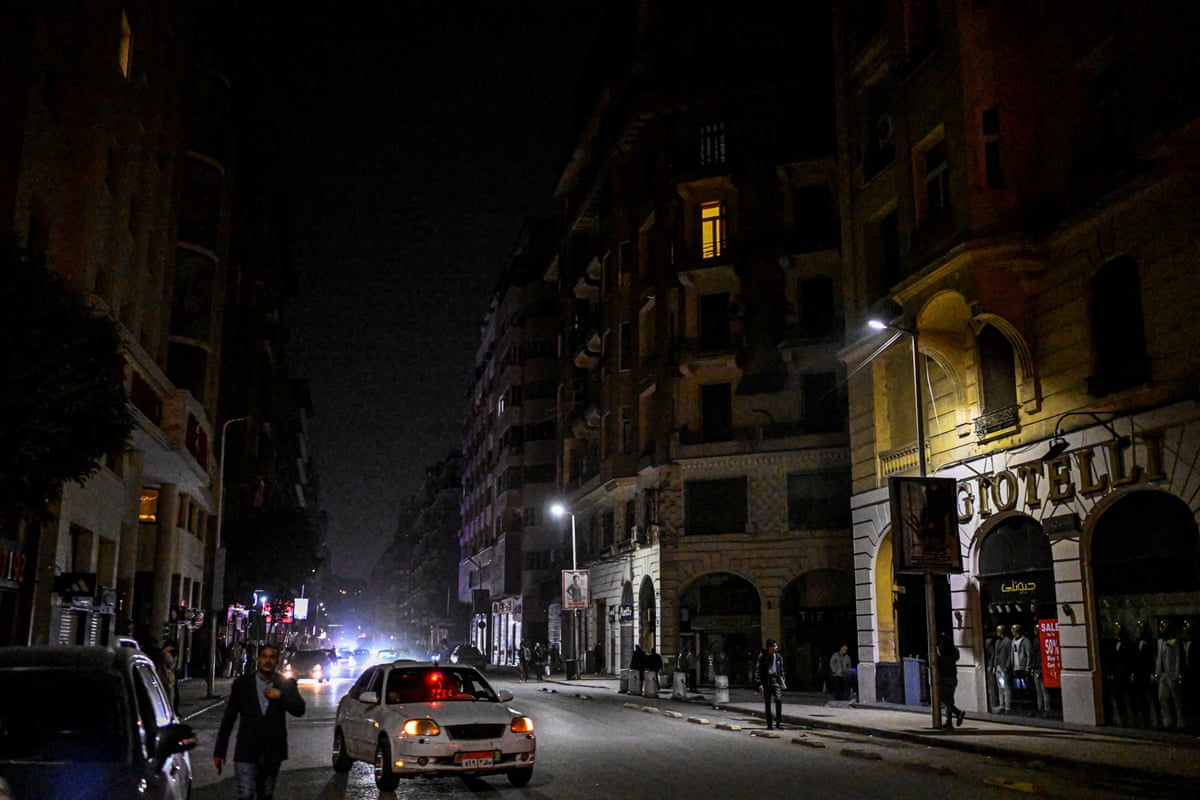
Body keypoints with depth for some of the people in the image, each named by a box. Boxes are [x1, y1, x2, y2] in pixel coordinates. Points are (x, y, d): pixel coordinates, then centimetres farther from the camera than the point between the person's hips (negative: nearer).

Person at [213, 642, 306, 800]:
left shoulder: (286, 684, 5)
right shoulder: (242, 684, 2)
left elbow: (300, 710, -4)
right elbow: (228, 718, 4)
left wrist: (280, 696, -17)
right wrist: (219, 751, 3)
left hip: (273, 752, 2)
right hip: (247, 752, -2)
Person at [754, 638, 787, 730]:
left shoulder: (778, 657, 9)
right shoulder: (762, 656, -3)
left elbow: (781, 670, 17)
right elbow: (757, 670, -3)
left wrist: (783, 682, 13)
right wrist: (759, 683, -10)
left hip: (776, 681, 2)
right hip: (766, 682, -2)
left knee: (779, 700, -15)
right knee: (767, 703, 4)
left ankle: (778, 722, -9)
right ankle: (769, 724, 12)